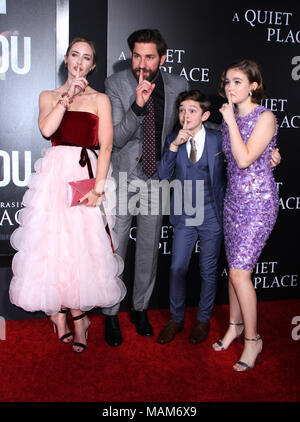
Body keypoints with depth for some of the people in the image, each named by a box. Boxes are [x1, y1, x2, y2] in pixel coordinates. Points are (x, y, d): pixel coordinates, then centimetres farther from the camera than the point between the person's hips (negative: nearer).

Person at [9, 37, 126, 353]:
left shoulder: (100, 99, 8)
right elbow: (46, 129, -8)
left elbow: (106, 146, -2)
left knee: (84, 244, -3)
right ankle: (59, 312, 14)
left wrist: (98, 187, -12)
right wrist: (67, 95, -9)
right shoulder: (49, 96, 13)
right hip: (55, 174, 1)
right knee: (52, 241, -1)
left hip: (88, 175, -1)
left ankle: (78, 311, 11)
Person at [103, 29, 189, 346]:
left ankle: (140, 308, 32)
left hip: (156, 177, 3)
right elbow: (116, 138, -17)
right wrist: (138, 105, -30)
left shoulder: (177, 86, -3)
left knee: (149, 248, 12)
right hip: (123, 176, -2)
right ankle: (111, 314, 22)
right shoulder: (115, 84, -10)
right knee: (115, 249, 3)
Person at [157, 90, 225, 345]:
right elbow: (163, 176, -8)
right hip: (184, 217, 2)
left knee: (208, 271, 9)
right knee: (177, 269, 4)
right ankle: (176, 319, 24)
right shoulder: (173, 141, 2)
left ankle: (203, 319, 29)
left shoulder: (219, 139, -3)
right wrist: (174, 146, -19)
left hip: (211, 216, -1)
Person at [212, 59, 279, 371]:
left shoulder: (265, 117, -11)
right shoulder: (230, 117, 10)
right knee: (235, 267, 13)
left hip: (258, 201, -7)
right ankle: (235, 325, 31)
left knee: (239, 272, -9)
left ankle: (252, 339, 8)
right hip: (233, 198, 7)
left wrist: (231, 120, -16)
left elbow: (244, 159, -21)